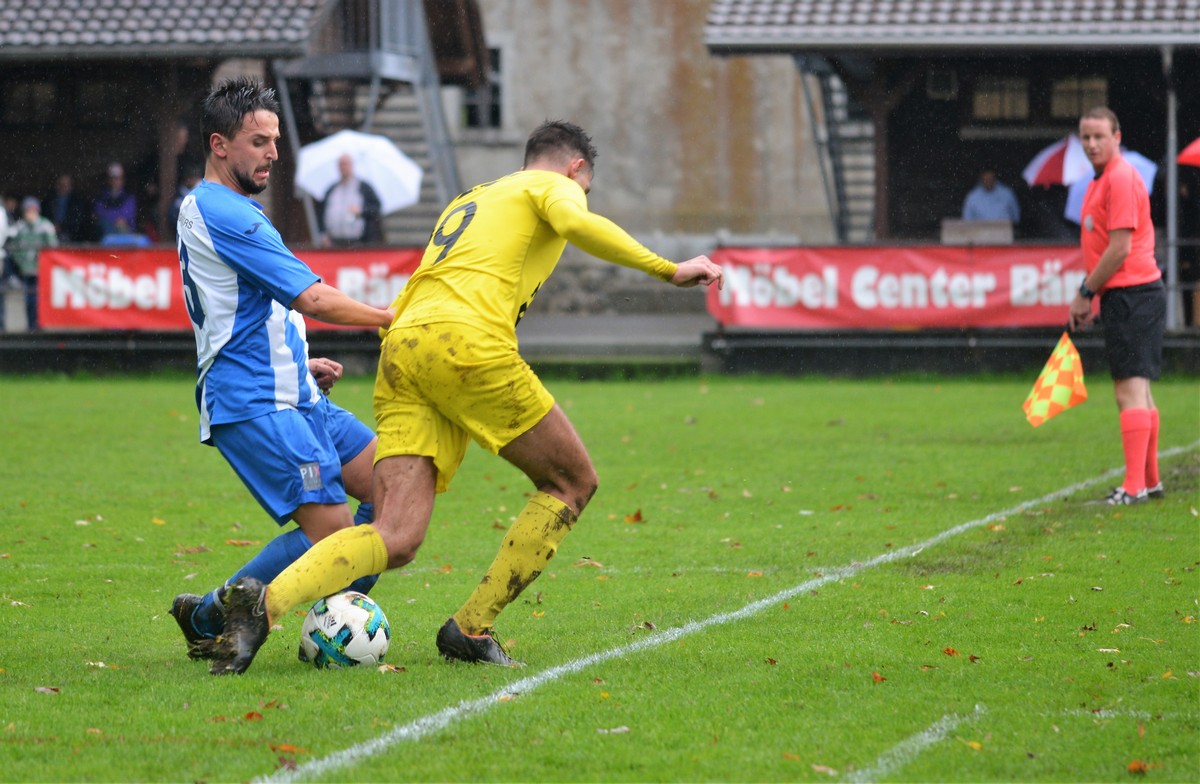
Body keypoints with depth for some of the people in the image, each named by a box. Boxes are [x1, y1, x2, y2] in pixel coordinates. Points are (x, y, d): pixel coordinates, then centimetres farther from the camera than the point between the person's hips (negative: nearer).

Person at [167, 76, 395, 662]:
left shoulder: (207, 208, 20)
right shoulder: (220, 212, -14)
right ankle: (209, 618, -3)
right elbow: (311, 298, -17)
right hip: (253, 404, -10)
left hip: (293, 395, 10)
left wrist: (300, 365, 20)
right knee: (332, 531, -17)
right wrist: (393, 318, -5)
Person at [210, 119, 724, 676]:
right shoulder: (552, 185, 13)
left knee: (394, 541, -3)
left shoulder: (467, 201, 37)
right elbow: (577, 223, -9)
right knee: (573, 483, 11)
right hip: (466, 343, -7)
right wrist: (667, 270, -8)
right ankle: (470, 629, 6)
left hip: (399, 352, 7)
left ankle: (266, 600, -27)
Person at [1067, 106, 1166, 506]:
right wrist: (1091, 297, 16)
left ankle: (1135, 486, -14)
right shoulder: (1102, 180, 16)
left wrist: (1085, 293, -12)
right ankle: (1150, 480, 21)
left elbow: (1119, 248, -19)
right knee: (1138, 390, 15)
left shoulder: (1121, 178, -15)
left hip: (1131, 292, -11)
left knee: (1130, 390, -12)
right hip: (1126, 296, 11)